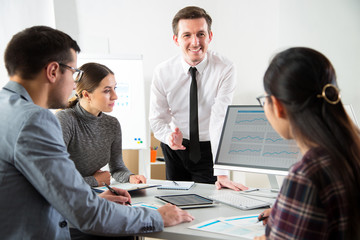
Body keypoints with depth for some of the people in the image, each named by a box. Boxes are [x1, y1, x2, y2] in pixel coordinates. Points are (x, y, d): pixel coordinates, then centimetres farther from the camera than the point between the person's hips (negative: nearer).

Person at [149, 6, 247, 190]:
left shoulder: (225, 70, -20)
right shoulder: (162, 72, -11)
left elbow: (220, 121, -28)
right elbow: (157, 118, -5)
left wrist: (221, 173, -35)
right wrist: (169, 137, -29)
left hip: (209, 149, -2)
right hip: (176, 148, 2)